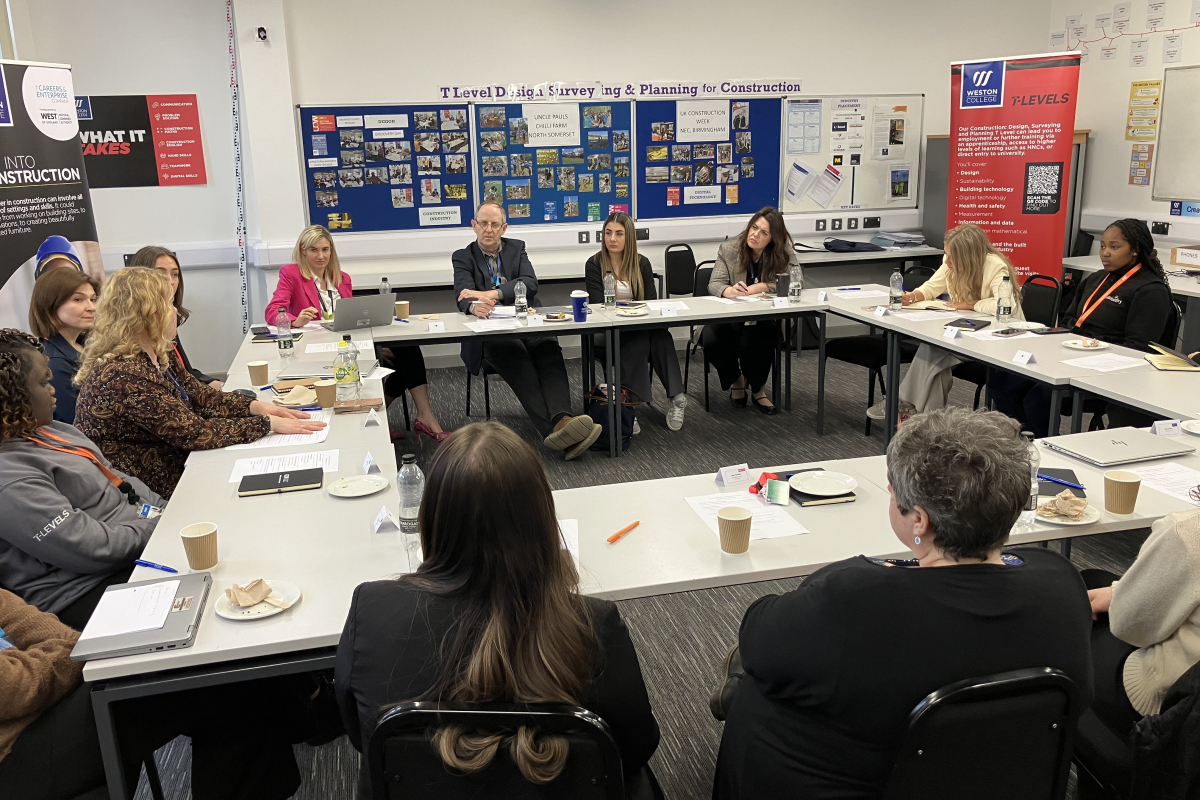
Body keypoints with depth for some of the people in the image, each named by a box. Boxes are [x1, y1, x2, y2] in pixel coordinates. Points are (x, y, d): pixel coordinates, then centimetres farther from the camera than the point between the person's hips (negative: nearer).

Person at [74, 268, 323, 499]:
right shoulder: (124, 376, -27)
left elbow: (199, 396, 9)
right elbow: (196, 432, -26)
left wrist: (255, 406, -6)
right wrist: (268, 423, -20)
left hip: (175, 466, 8)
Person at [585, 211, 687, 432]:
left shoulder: (641, 263, 11)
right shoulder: (594, 264, 2)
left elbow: (652, 302, 6)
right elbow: (598, 305, -6)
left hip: (640, 326, 3)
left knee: (661, 336, -32)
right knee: (639, 338, -36)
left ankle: (676, 398, -34)